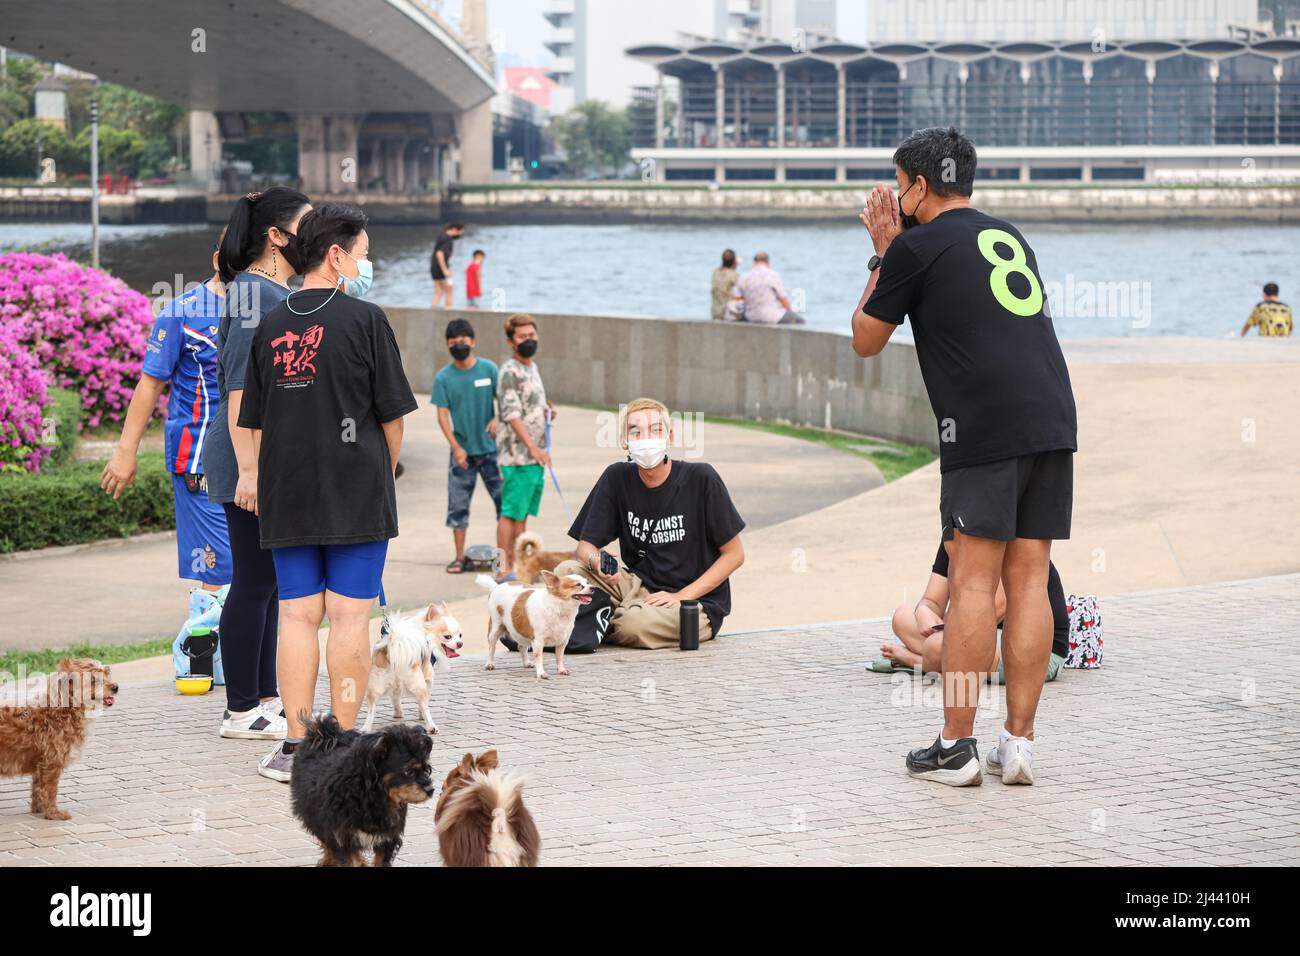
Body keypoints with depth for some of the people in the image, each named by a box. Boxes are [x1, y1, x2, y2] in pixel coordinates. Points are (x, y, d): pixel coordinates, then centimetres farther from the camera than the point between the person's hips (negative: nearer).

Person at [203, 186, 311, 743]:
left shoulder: (280, 293, 15)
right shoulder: (254, 292, -15)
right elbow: (240, 386, -20)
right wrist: (248, 467, -24)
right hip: (255, 455, -10)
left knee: (268, 581, 13)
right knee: (254, 581, -4)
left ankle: (264, 699, 20)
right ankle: (242, 711, 1)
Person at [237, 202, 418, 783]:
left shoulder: (271, 326, 8)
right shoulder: (363, 319, -6)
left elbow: (254, 423, 11)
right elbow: (392, 414, -3)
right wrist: (383, 473, 12)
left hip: (287, 496, 4)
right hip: (356, 495, -4)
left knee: (298, 615, 6)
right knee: (349, 618, 0)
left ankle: (296, 747, 5)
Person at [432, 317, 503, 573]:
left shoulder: (488, 369, -2)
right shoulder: (443, 377, -2)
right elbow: (442, 414, -4)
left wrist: (497, 419, -15)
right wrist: (456, 447, -13)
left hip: (490, 447, 0)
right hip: (462, 451, 0)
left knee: (504, 498, 0)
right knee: (458, 505, 3)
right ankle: (460, 557, 12)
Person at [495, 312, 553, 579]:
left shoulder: (532, 367, 16)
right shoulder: (509, 371, -12)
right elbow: (511, 414, -18)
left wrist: (547, 412, 6)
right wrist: (532, 447, -25)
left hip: (535, 454, 9)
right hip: (517, 454, -9)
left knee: (524, 512, 12)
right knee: (510, 512, -6)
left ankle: (517, 564, 17)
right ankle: (505, 569, -3)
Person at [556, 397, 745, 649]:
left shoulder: (700, 478, -10)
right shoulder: (617, 478, 0)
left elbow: (734, 553, -5)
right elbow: (585, 546, 2)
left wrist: (682, 595, -14)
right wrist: (595, 562, -24)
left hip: (698, 600, -3)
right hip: (640, 587, 3)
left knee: (635, 624, -34)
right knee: (566, 571, -21)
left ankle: (609, 627, 0)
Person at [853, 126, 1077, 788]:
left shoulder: (917, 246, 2)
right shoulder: (1007, 236, 23)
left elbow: (866, 340, 13)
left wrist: (882, 256, 22)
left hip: (984, 428, -6)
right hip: (1053, 419, 6)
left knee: (973, 581, -5)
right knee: (1027, 582, 6)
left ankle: (955, 747, -3)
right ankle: (1019, 744, 6)